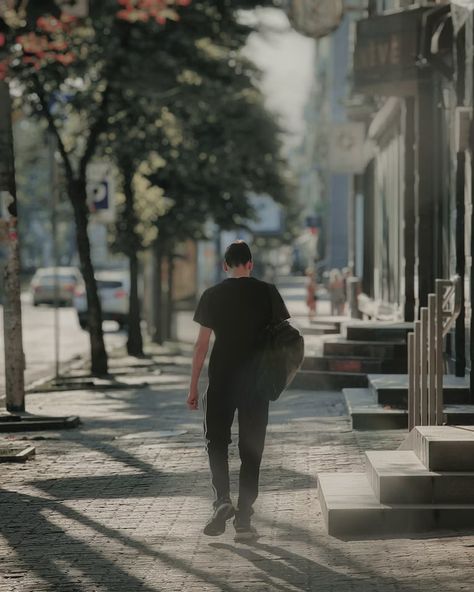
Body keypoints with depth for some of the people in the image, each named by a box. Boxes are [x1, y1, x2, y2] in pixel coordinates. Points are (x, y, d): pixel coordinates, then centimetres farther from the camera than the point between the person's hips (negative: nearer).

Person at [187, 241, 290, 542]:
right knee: (251, 449, 6)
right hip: (256, 381, 0)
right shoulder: (267, 292, 0)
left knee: (217, 441, 14)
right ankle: (244, 520, 5)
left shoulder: (213, 296, -1)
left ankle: (223, 498, -8)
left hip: (221, 380, 0)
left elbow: (202, 344, -2)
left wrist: (194, 386, 4)